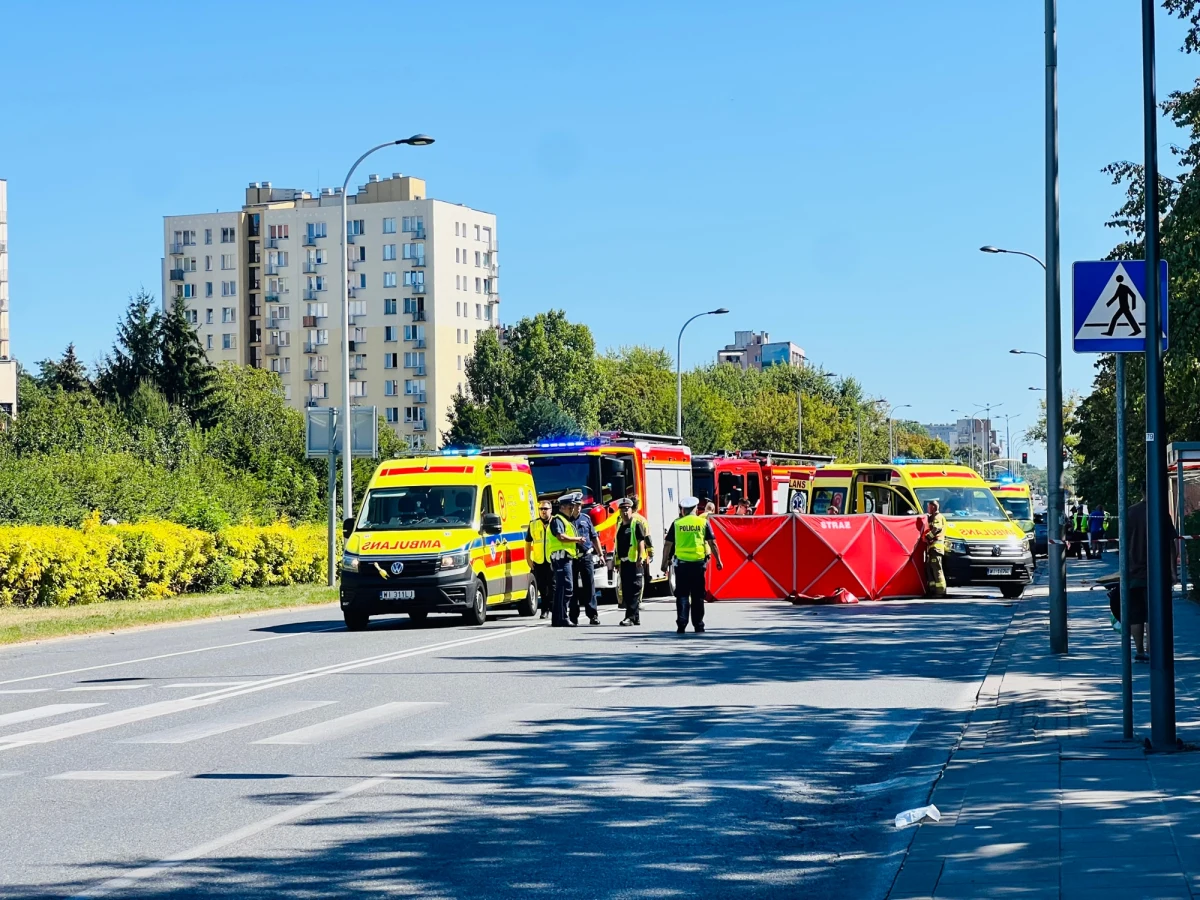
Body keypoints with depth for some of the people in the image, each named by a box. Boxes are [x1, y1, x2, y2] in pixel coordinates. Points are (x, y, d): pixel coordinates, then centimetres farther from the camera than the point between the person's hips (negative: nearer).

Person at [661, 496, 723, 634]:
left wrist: (664, 563, 10)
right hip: (699, 562, 0)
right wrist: (718, 560, 10)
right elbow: (712, 543, 2)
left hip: (681, 563, 0)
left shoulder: (677, 524, 2)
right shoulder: (703, 523, 2)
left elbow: (668, 544, 3)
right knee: (698, 596, 7)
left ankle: (681, 626, -2)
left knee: (682, 595, 4)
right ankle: (698, 626, 10)